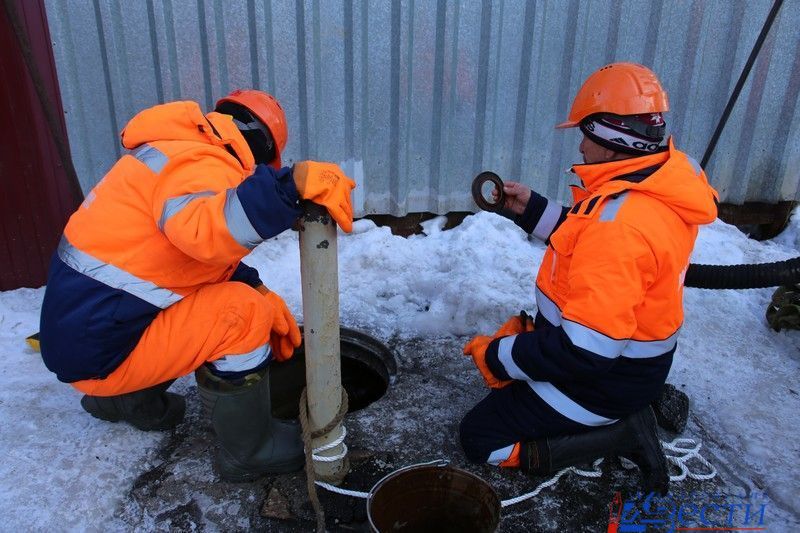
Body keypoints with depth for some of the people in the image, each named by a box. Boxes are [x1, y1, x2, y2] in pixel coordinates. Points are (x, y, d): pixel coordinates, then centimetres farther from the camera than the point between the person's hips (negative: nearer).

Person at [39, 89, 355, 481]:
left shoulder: (173, 152, 12)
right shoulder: (202, 165, -19)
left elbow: (203, 251, 17)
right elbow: (203, 229, -43)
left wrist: (261, 292, 7)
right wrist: (296, 182, -45)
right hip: (99, 350, -10)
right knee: (244, 313, -17)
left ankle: (129, 400, 27)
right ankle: (248, 450, 1)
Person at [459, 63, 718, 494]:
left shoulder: (621, 224, -34)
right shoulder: (667, 176, -4)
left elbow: (584, 350, -33)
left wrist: (499, 356, -20)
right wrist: (532, 210, 6)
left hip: (603, 380, -9)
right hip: (635, 358, 9)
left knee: (479, 438, 1)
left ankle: (621, 434, -3)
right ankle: (637, 407, 14)